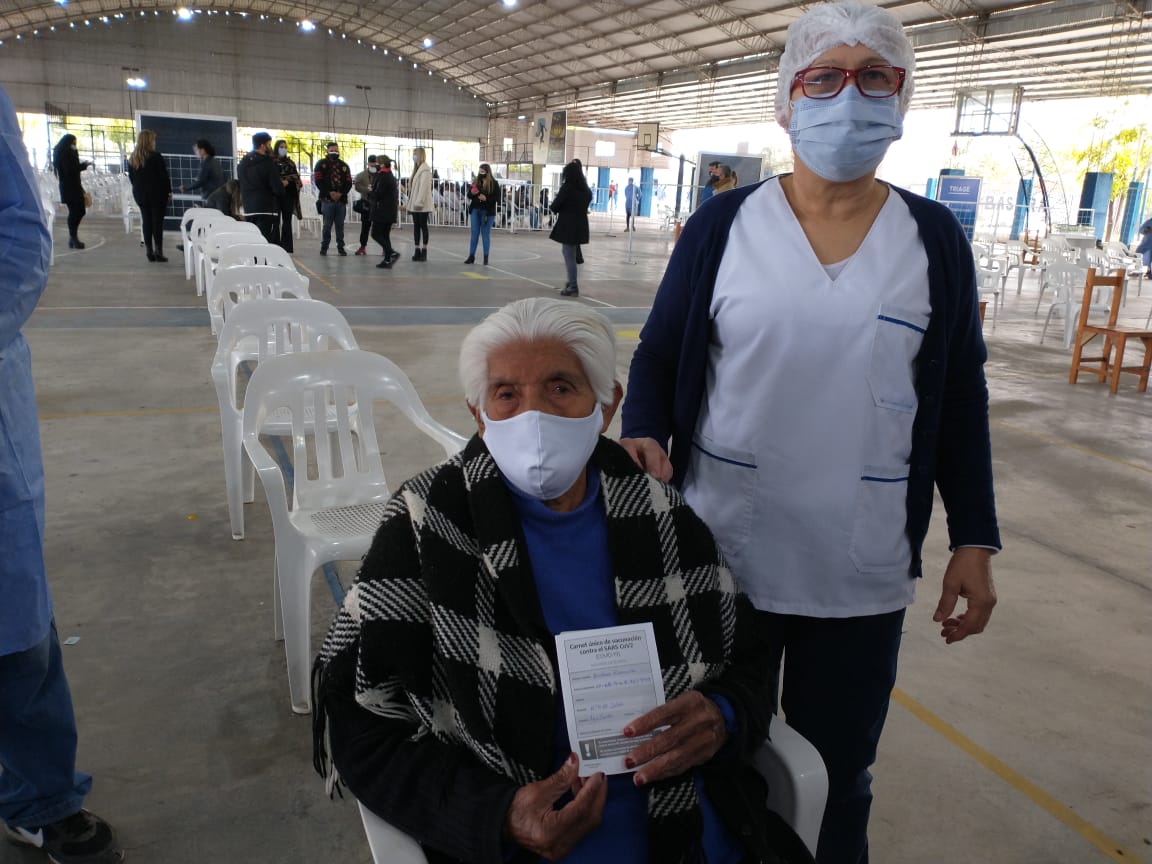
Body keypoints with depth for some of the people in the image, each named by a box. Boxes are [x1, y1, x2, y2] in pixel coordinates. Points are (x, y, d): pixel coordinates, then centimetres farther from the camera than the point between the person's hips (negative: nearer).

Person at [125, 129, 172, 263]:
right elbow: (164, 175, -12)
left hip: (140, 195, 5)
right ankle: (158, 252, -6)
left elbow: (131, 177, 13)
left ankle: (150, 252, 8)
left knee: (146, 222, 8)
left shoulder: (132, 158, 7)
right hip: (157, 194, -5)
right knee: (157, 222, -3)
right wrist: (169, 191, -2)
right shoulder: (155, 156, -12)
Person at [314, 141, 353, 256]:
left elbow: (349, 183, 8)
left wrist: (341, 193, -7)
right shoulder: (321, 164, 6)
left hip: (341, 199, 3)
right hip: (327, 199, -3)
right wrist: (330, 193, -12)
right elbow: (318, 181, -3)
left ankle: (340, 246, 10)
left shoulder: (344, 166, 15)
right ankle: (324, 247, 4)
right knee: (327, 224, -4)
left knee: (340, 225, 4)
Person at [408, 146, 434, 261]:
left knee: (423, 226, -3)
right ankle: (418, 251, 10)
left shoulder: (425, 169, -12)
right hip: (415, 204, 9)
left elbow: (424, 187, -19)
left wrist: (419, 202, -23)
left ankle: (424, 252, 2)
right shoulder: (417, 168, 17)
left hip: (422, 205, -9)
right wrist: (411, 202, 13)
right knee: (416, 226, 7)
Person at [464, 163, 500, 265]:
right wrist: (472, 193, -8)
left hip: (487, 212, -4)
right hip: (475, 210, 4)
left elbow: (497, 198, -8)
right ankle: (471, 256, 9)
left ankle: (486, 257, 9)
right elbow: (469, 195, 15)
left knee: (486, 234, 3)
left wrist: (486, 199, -21)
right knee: (474, 233, 6)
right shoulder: (475, 181, 9)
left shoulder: (493, 183, -4)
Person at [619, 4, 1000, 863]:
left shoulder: (935, 240, 2)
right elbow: (659, 356, 1)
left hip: (863, 574, 1)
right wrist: (643, 437, -19)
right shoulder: (723, 223, -3)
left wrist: (974, 539, 3)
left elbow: (960, 397, 6)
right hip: (720, 555, 0)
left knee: (837, 779, 16)